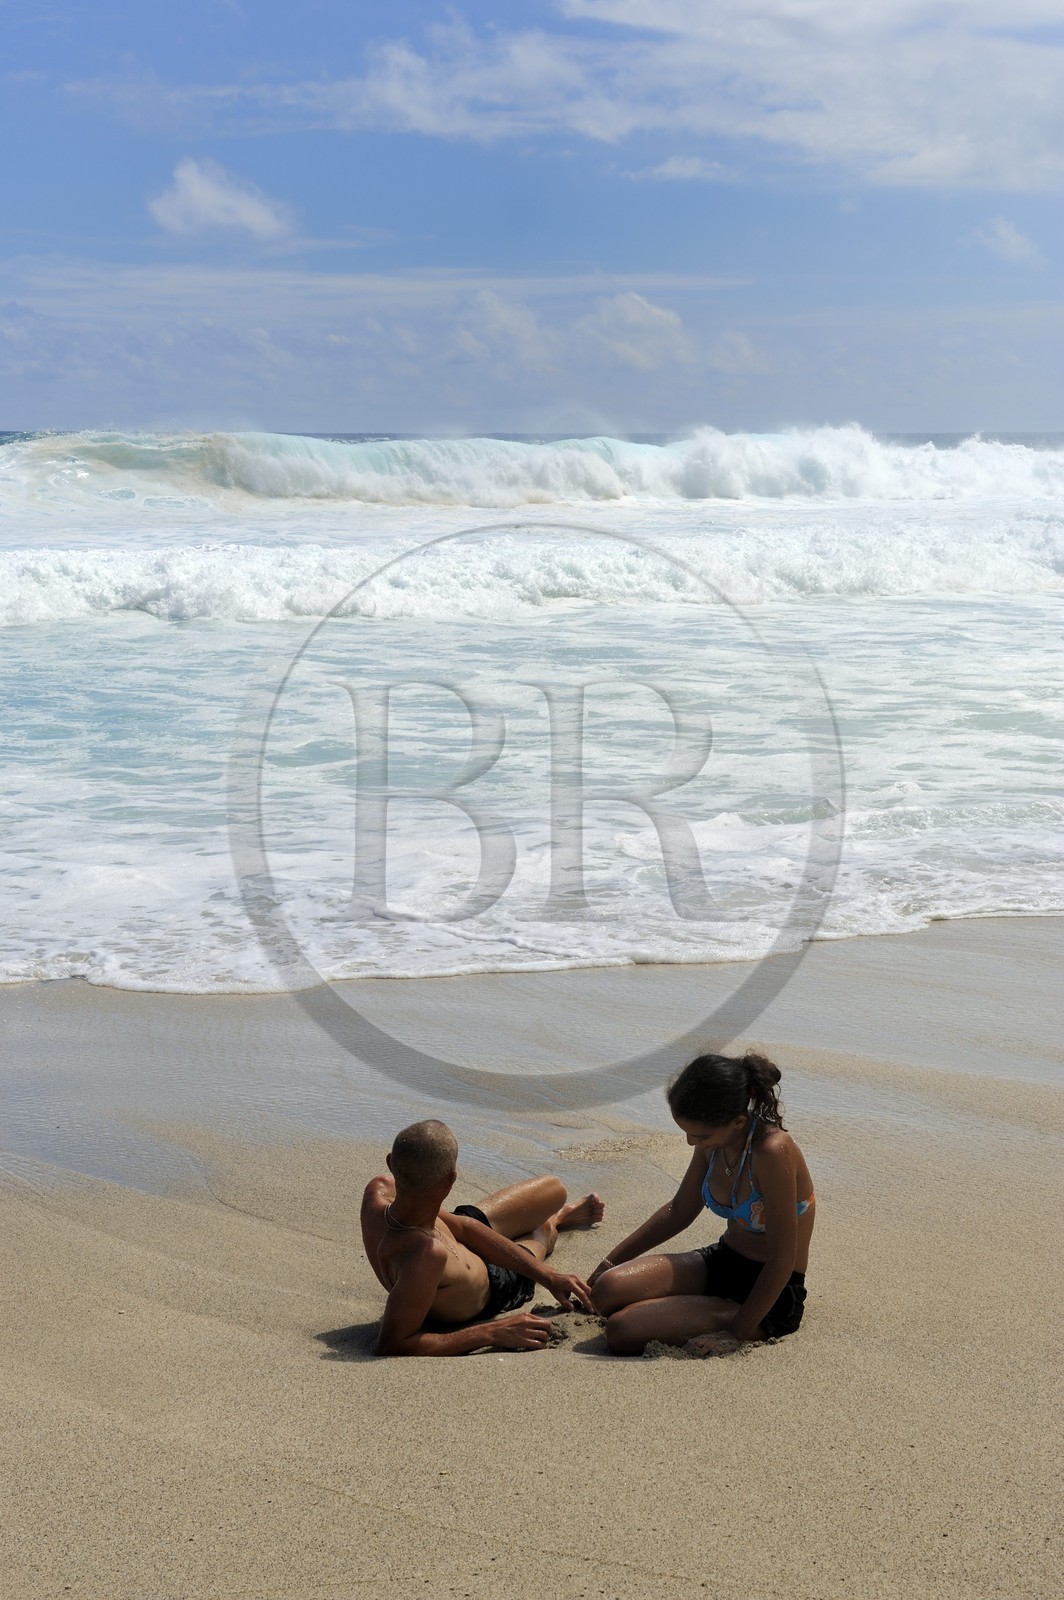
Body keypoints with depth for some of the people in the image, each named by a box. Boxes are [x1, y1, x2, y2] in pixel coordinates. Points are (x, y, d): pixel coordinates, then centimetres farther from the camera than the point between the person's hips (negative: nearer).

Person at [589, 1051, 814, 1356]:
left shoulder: (772, 1153, -27)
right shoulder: (713, 1140, -2)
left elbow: (783, 1261, -23)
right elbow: (679, 1211, 14)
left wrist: (736, 1334, -20)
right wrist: (610, 1261, 13)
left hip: (769, 1295, -7)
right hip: (722, 1262, 7)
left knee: (622, 1330, -22)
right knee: (608, 1289, -21)